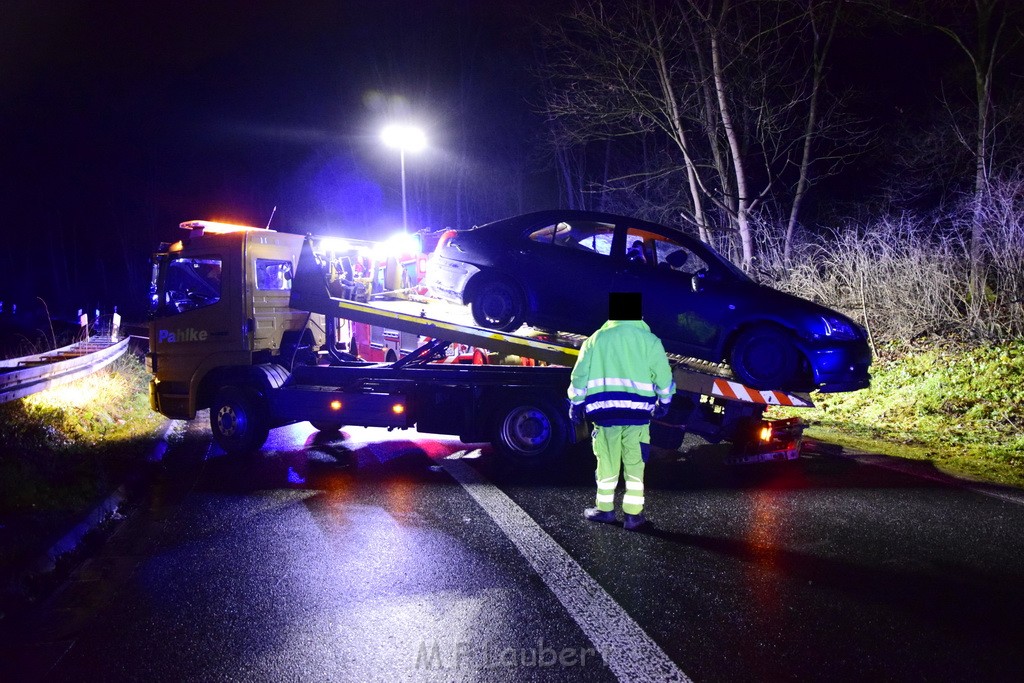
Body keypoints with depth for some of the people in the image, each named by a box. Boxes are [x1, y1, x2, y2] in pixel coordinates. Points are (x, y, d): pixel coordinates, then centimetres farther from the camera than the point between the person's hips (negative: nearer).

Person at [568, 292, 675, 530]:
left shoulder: (595, 340, 4)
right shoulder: (649, 341, 0)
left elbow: (579, 377, 6)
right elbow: (663, 378, 2)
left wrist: (576, 404, 17)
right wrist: (664, 402, 18)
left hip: (604, 411, 1)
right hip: (637, 412, -1)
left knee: (607, 463, 11)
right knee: (634, 465, 5)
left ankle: (605, 509, 19)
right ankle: (633, 514, 7)